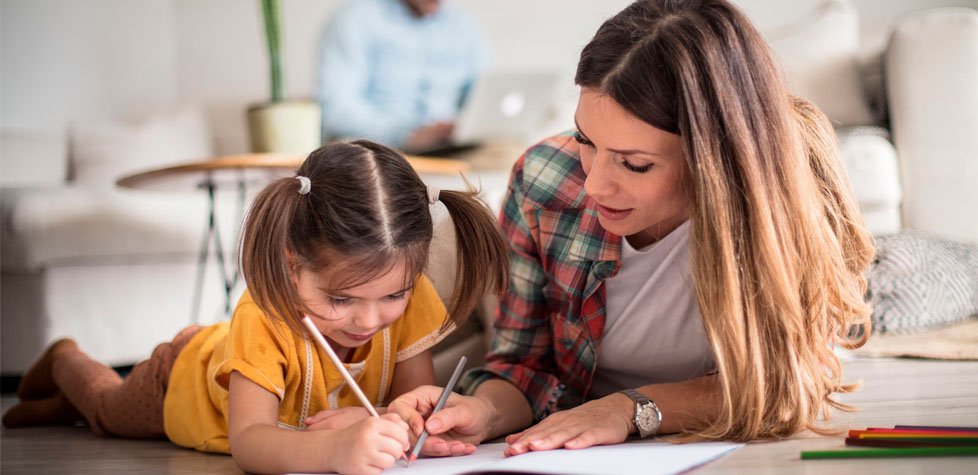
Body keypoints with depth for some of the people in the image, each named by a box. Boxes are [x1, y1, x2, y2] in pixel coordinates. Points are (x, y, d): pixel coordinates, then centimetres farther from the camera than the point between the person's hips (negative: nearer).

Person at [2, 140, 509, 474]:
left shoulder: (409, 296, -38)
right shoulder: (263, 316, -51)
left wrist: (372, 425, -57)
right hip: (188, 379, -3)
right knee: (110, 410, 28)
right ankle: (65, 363, 62)